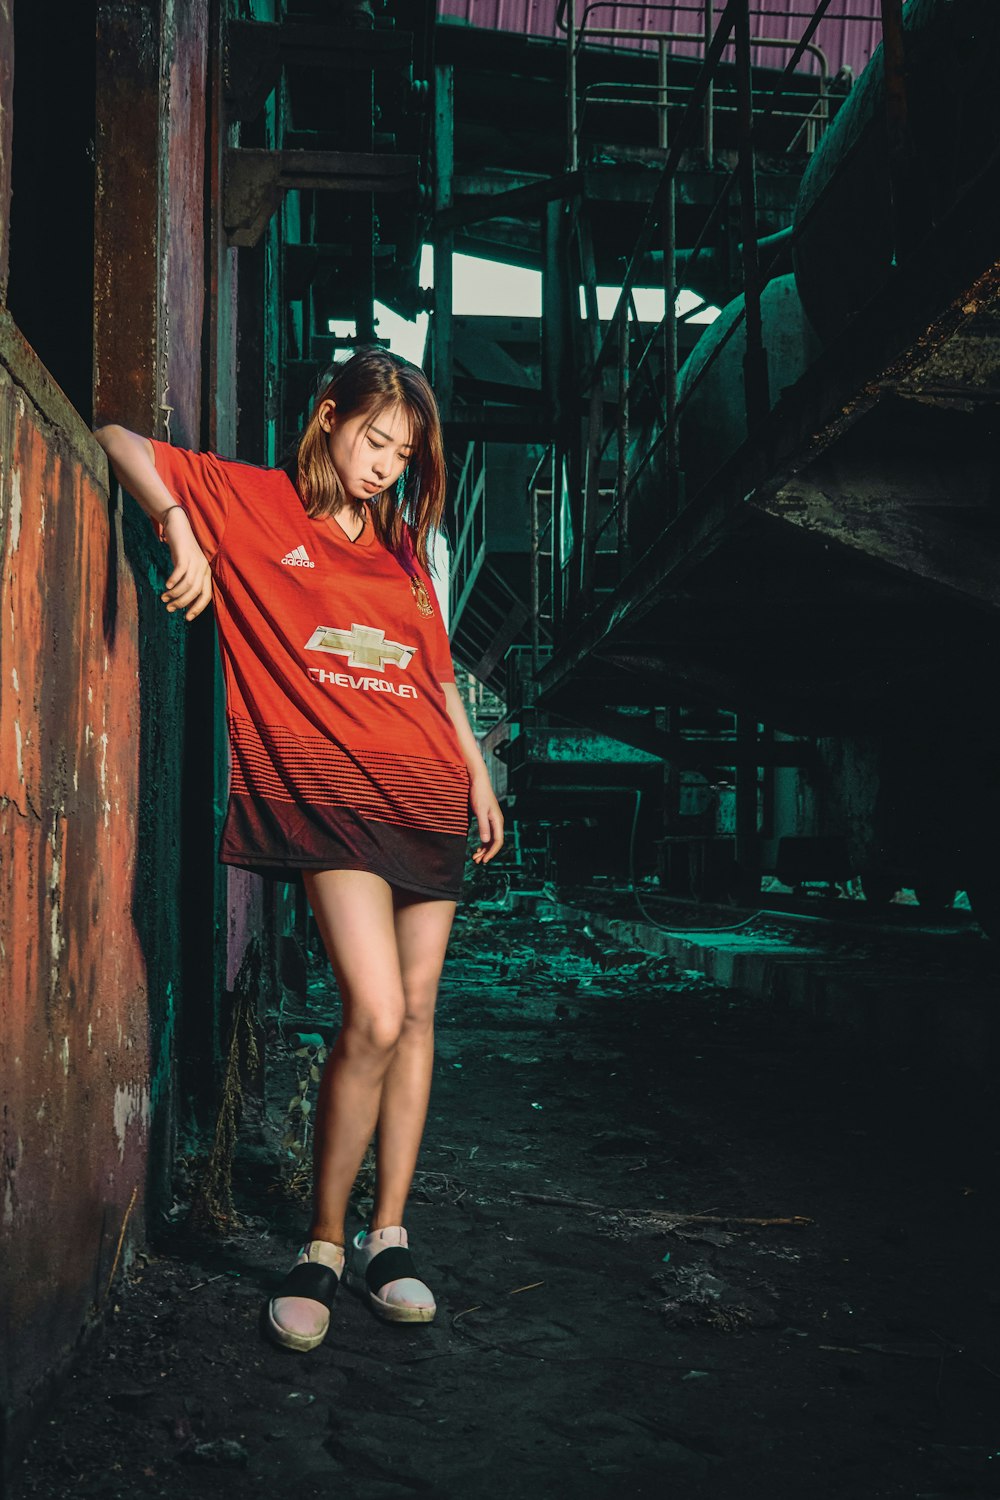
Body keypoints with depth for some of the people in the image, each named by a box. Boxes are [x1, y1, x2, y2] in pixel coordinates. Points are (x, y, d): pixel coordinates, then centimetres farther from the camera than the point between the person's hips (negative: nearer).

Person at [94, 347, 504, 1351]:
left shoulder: (402, 547, 19)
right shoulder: (255, 501, 4)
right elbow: (121, 444, 2)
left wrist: (480, 777, 18)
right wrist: (182, 531, -14)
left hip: (429, 790, 6)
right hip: (329, 789, -6)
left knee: (416, 1014, 5)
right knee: (374, 1019, -17)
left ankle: (387, 1238, 16)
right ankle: (323, 1246, 0)